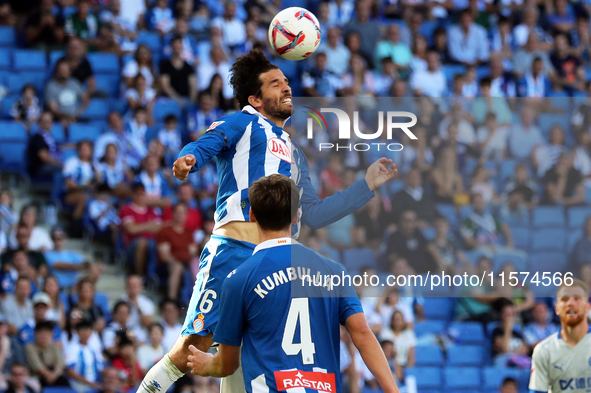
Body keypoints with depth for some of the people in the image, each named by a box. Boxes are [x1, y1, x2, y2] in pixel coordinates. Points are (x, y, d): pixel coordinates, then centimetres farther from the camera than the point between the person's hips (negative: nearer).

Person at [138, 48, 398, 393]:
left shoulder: (294, 152, 31)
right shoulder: (243, 123, 12)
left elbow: (313, 215, 30)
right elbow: (205, 145, -7)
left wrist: (368, 184, 29)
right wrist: (188, 159, -32)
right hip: (236, 245, -6)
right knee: (194, 345, -13)